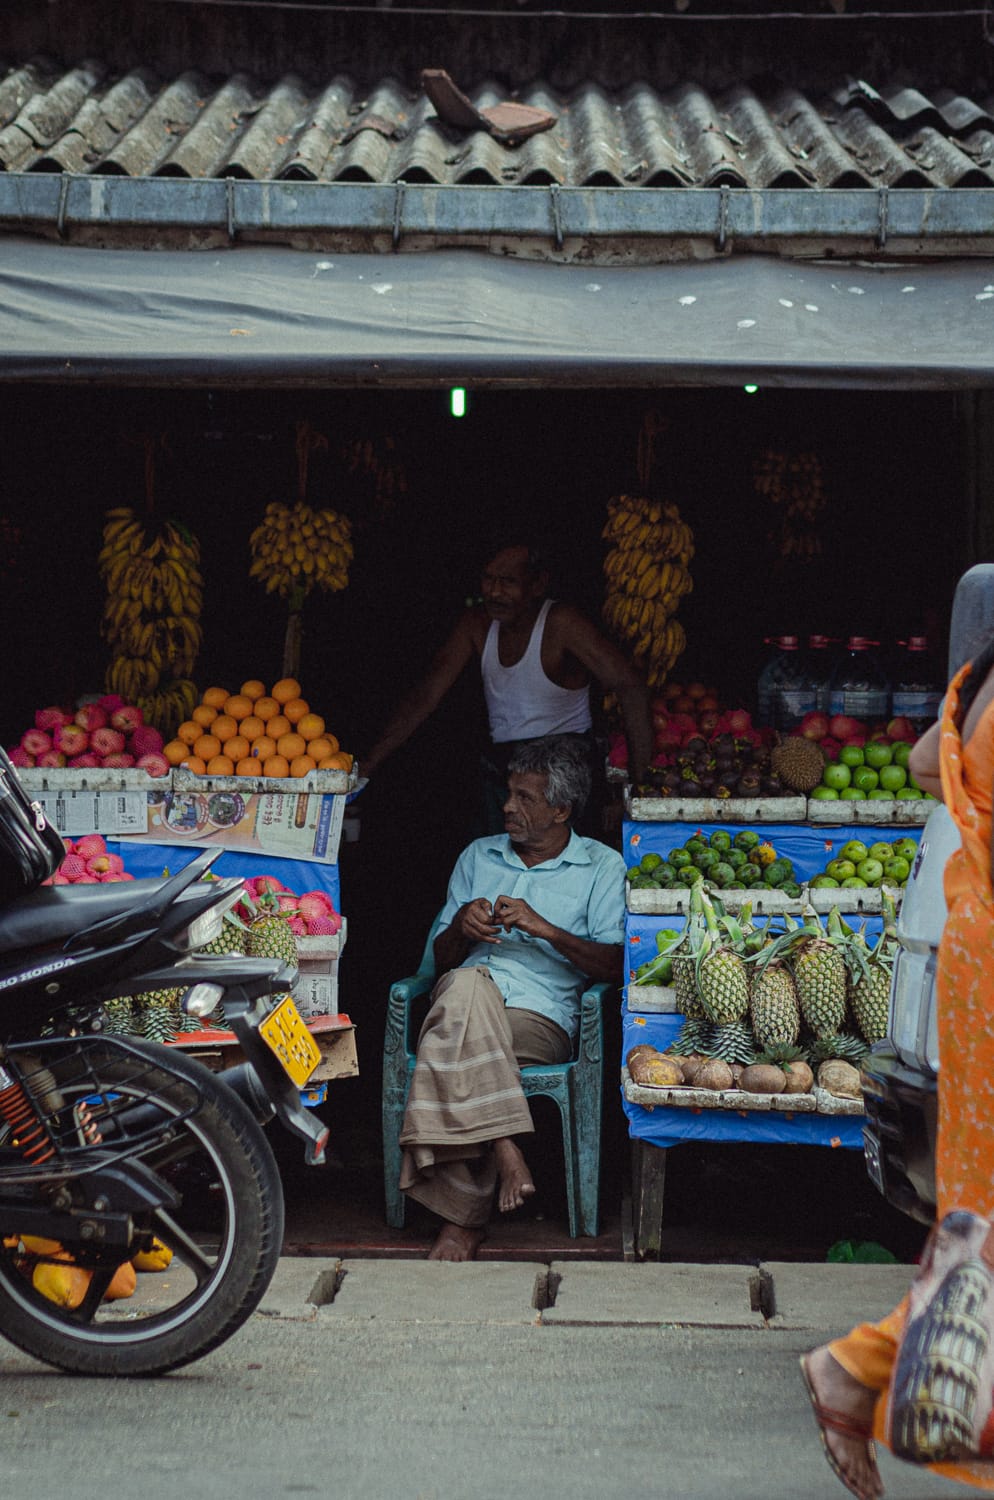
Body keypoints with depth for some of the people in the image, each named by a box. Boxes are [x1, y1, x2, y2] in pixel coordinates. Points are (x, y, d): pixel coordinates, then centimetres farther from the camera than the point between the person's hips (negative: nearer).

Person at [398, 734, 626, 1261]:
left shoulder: (602, 867, 13)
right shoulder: (478, 856, 24)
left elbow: (616, 966, 0)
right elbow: (441, 958, 21)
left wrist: (544, 928, -12)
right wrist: (462, 928, -2)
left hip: (542, 1020, -2)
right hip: (463, 1006, 3)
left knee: (454, 1051, -36)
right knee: (469, 984, -37)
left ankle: (462, 1216, -30)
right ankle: (505, 1152, -39)